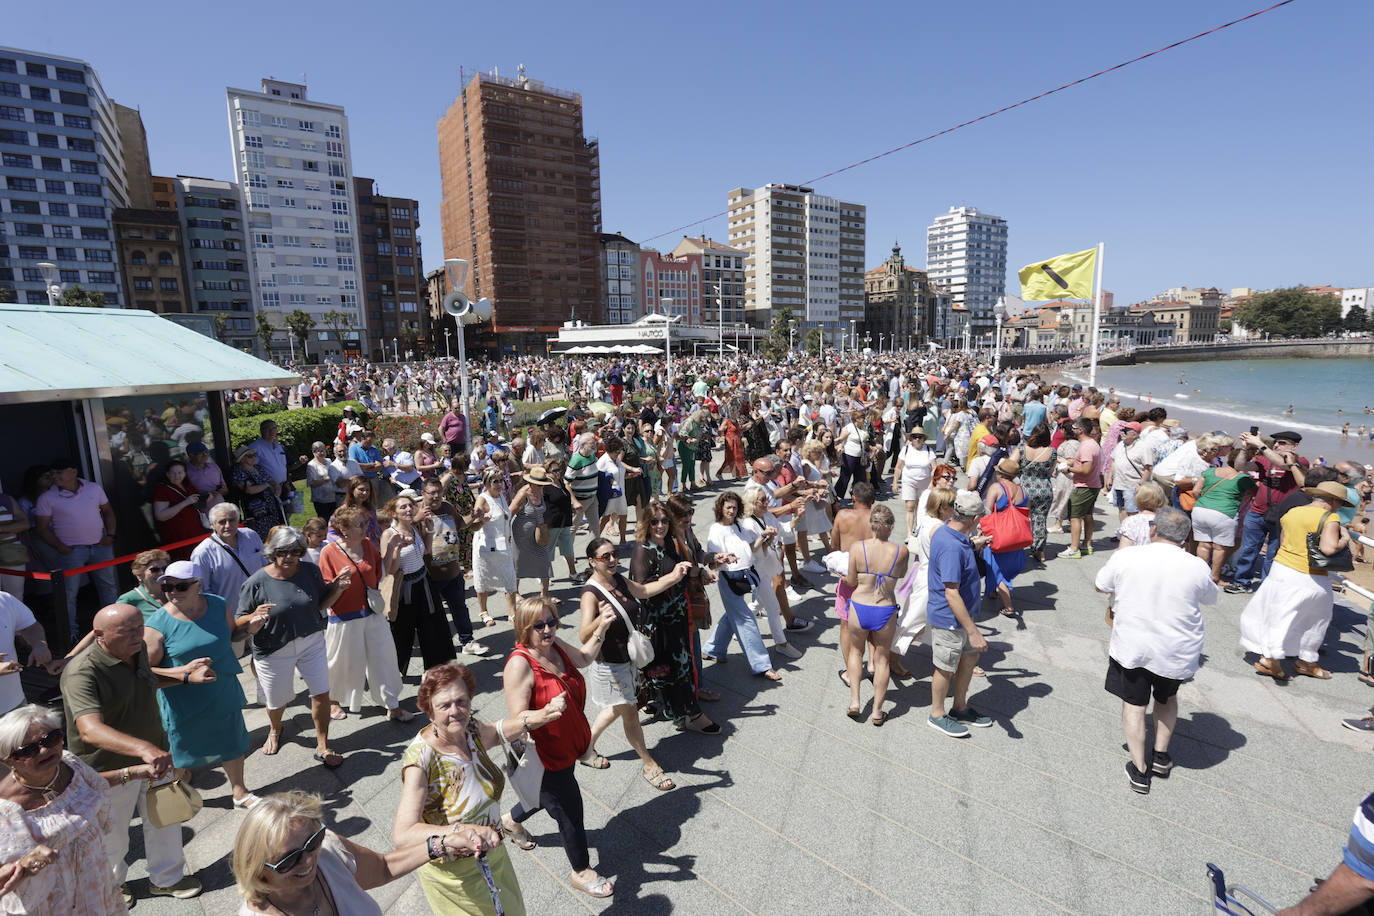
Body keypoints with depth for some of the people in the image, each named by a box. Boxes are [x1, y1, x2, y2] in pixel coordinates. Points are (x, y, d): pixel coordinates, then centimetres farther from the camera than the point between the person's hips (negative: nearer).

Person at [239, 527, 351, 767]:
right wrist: (256, 617, -31)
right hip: (274, 650, -2)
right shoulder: (256, 582, -17)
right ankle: (275, 730, 55)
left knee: (322, 694, 2)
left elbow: (322, 604, 5)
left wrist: (338, 587, -11)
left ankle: (322, 747, 23)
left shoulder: (310, 571, -6)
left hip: (312, 642, 2)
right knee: (277, 702, 19)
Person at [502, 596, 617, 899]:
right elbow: (518, 719, -28)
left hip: (566, 746, 8)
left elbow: (584, 658, 12)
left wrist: (602, 626, 1)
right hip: (542, 755, -8)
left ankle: (512, 821, 62)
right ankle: (582, 871, 36)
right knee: (570, 811, 9)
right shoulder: (520, 664, -31)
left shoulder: (555, 646, -8)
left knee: (549, 795, 32)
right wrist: (548, 713, -46)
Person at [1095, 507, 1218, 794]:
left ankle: (1140, 771, 15)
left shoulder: (1124, 558, -13)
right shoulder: (1197, 568, -11)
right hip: (1178, 653, 2)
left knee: (1134, 704, 12)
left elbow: (1100, 585, 4)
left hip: (1132, 648, -2)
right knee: (1167, 698, 27)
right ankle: (1161, 755, 33)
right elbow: (1211, 597, 11)